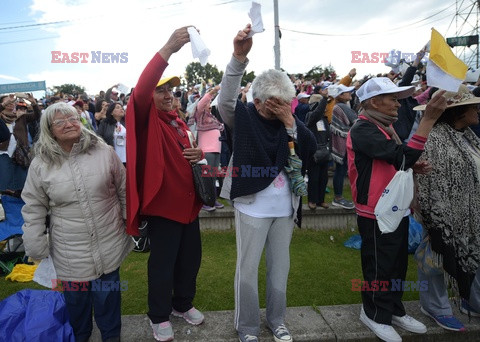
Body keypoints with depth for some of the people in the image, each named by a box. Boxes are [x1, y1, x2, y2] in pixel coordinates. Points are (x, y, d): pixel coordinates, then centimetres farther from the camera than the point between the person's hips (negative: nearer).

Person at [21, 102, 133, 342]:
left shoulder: (104, 152, -5)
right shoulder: (40, 164, -4)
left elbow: (124, 190, 3)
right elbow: (33, 207, 3)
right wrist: (35, 245, 2)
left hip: (108, 243, 0)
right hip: (69, 250, 1)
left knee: (107, 293, 13)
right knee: (76, 295, 15)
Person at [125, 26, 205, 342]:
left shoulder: (179, 122, 12)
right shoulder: (147, 119, -10)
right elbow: (140, 91, -31)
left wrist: (199, 154, 0)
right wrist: (168, 50, -41)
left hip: (188, 202, 7)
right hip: (162, 204, -7)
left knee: (191, 259, 18)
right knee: (163, 263, 7)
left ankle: (183, 304, 41)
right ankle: (159, 316, 30)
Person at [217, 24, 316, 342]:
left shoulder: (291, 120, 3)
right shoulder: (243, 116, -7)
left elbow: (311, 150, -6)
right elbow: (226, 100, -27)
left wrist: (291, 123, -17)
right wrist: (239, 57, -37)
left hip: (285, 208, 4)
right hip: (253, 208, -4)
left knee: (280, 266, 17)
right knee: (248, 269, 6)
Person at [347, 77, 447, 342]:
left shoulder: (384, 126, 11)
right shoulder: (363, 130, -20)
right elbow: (403, 155, -30)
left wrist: (413, 167, 0)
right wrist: (429, 118, -28)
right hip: (377, 213, -9)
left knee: (397, 265, 20)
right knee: (379, 267, 6)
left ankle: (394, 310, 38)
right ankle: (375, 314, 27)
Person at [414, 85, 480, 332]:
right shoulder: (434, 139, -22)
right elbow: (428, 183, -24)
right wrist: (436, 219, -23)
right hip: (444, 214, -9)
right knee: (438, 259, 9)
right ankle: (436, 307, 28)